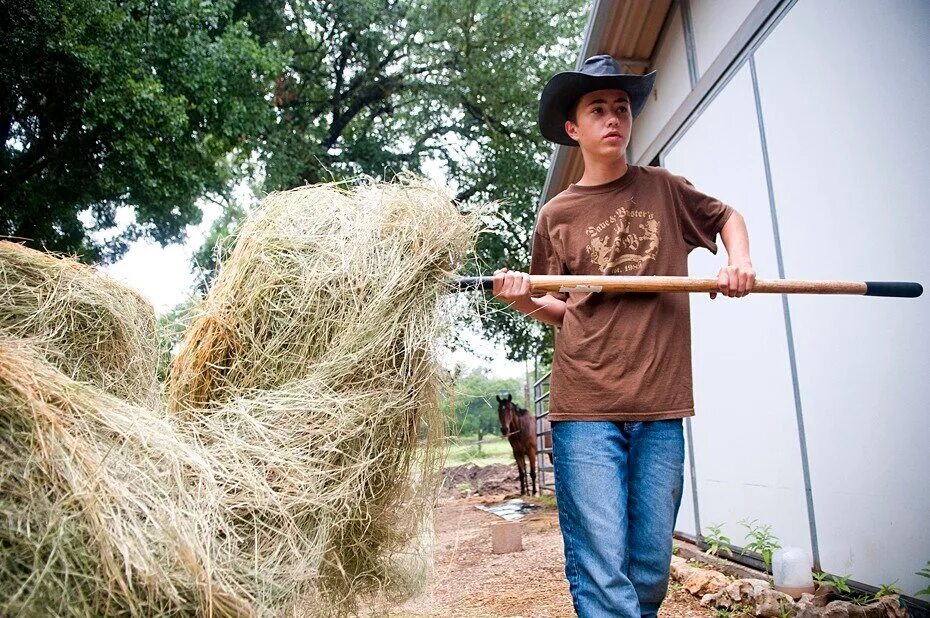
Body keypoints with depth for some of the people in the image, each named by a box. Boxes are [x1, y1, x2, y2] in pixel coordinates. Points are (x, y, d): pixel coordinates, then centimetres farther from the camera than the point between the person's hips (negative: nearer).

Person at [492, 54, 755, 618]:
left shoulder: (663, 188, 12)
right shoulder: (557, 215, 8)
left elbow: (727, 216, 28)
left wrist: (740, 259, 8)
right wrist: (524, 298, -7)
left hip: (661, 407, 2)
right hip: (586, 408, -1)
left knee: (651, 571, 8)